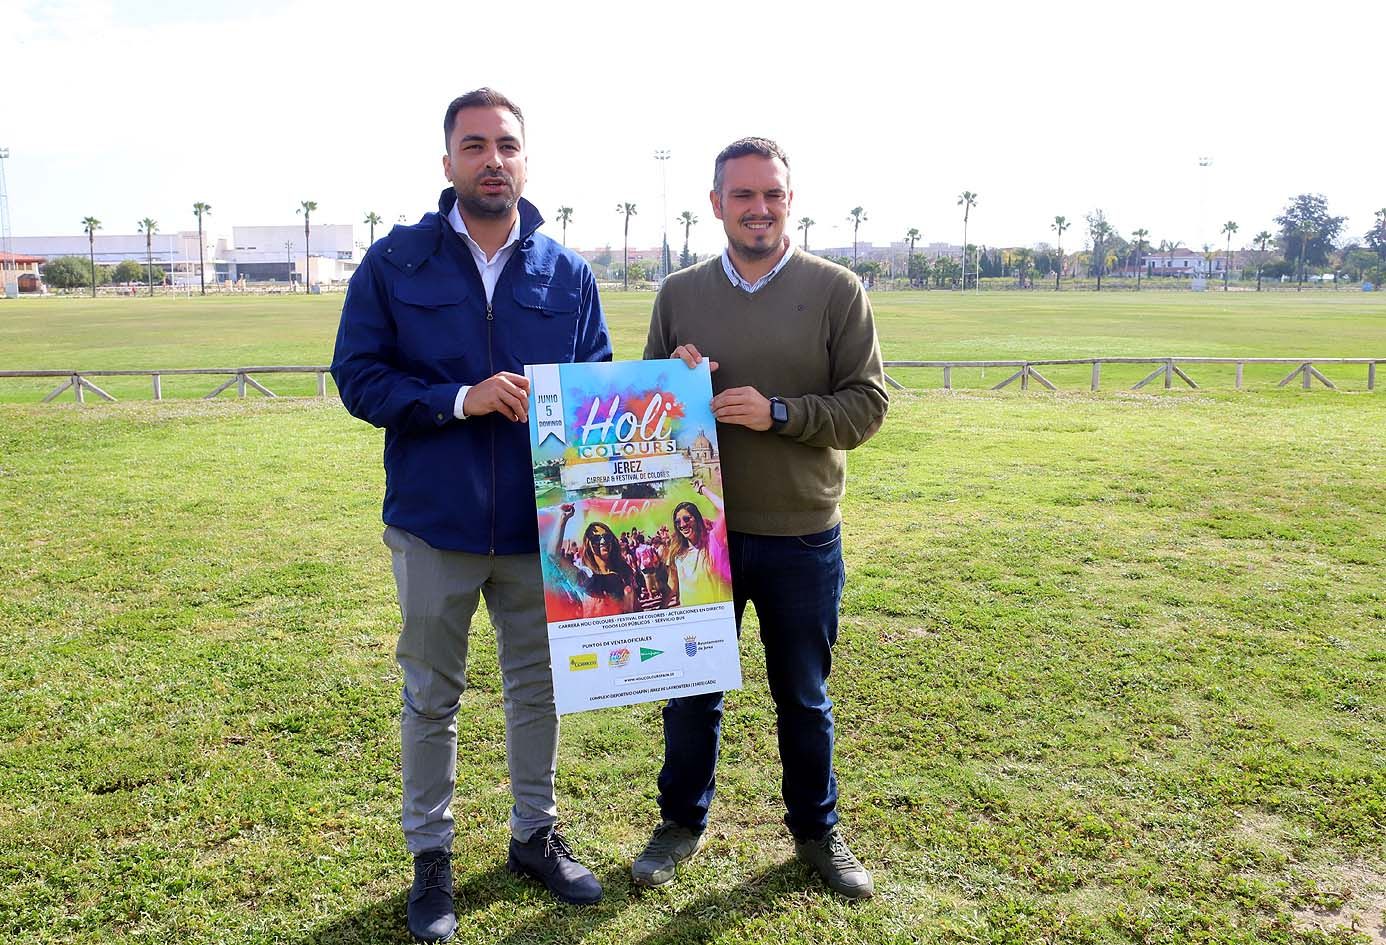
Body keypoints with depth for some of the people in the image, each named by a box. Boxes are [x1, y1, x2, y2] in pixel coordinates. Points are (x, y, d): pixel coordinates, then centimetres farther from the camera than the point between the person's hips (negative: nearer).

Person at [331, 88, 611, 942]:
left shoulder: (568, 273, 2)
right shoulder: (395, 262, -3)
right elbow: (357, 377, -6)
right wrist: (459, 399, -20)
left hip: (541, 525, 2)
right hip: (434, 521, -1)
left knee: (539, 686, 15)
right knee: (432, 696, 12)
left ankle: (536, 834, 35)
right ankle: (431, 856, 30)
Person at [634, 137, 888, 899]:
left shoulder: (835, 290, -4)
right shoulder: (679, 292, 3)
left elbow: (867, 405, -7)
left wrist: (777, 412, -20)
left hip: (801, 537, -1)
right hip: (699, 530, 2)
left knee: (803, 697, 15)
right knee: (691, 689, 15)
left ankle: (817, 832, 36)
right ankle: (682, 824, 36)